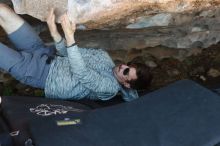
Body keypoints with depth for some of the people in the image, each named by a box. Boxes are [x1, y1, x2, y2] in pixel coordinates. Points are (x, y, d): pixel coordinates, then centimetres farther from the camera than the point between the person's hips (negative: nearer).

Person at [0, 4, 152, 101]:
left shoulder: (110, 87, -17)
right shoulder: (104, 56, 4)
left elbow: (82, 73, -32)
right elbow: (68, 53, 2)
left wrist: (70, 37, -42)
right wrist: (54, 32, -17)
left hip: (43, 75, -7)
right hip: (47, 54, 7)